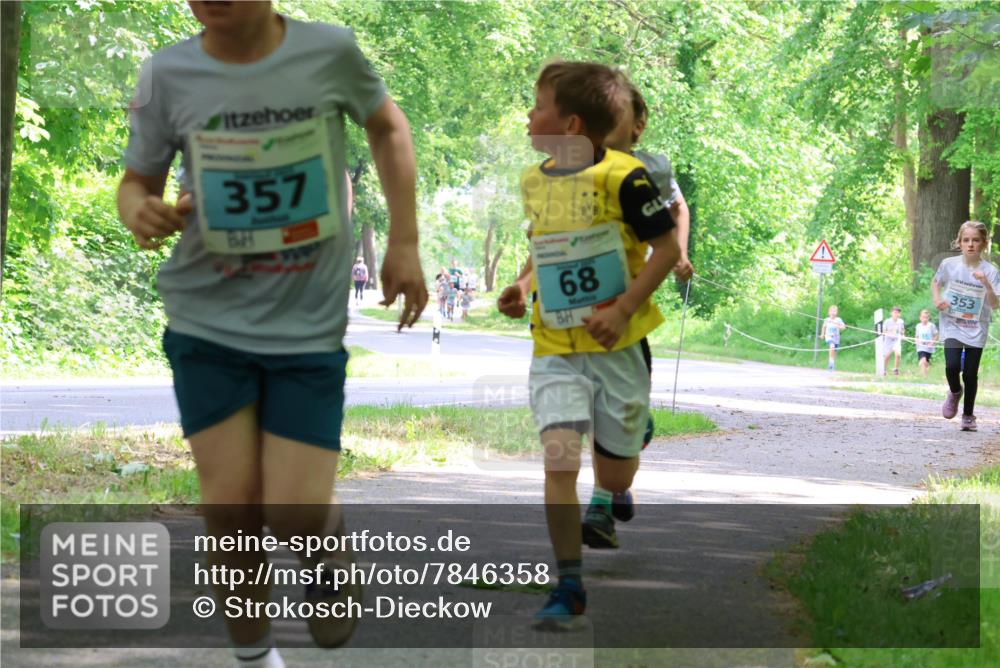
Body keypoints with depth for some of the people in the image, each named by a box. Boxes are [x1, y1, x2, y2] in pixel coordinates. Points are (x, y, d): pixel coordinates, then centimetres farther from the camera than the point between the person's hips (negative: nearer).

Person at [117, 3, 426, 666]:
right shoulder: (169, 74, -8)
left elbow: (388, 126, 11)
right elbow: (138, 180, 6)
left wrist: (404, 244, 7)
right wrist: (140, 212, -19)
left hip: (310, 327, -1)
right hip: (209, 321, 1)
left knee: (295, 513, -7)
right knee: (231, 506, -3)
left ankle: (330, 559, 30)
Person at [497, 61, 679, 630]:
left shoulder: (623, 177, -12)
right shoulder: (535, 182, 7)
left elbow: (667, 247, -10)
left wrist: (622, 309, -18)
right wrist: (524, 287, 4)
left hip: (617, 346, -4)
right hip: (556, 348, 4)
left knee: (614, 475, 7)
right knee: (559, 457, -16)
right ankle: (569, 588, -10)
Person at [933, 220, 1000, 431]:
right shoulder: (949, 264, -5)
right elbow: (935, 283, 14)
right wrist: (937, 299, -4)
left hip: (976, 329, 0)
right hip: (952, 325, 0)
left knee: (971, 373, 2)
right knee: (952, 366, -18)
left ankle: (968, 415, 21)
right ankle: (955, 392, 16)